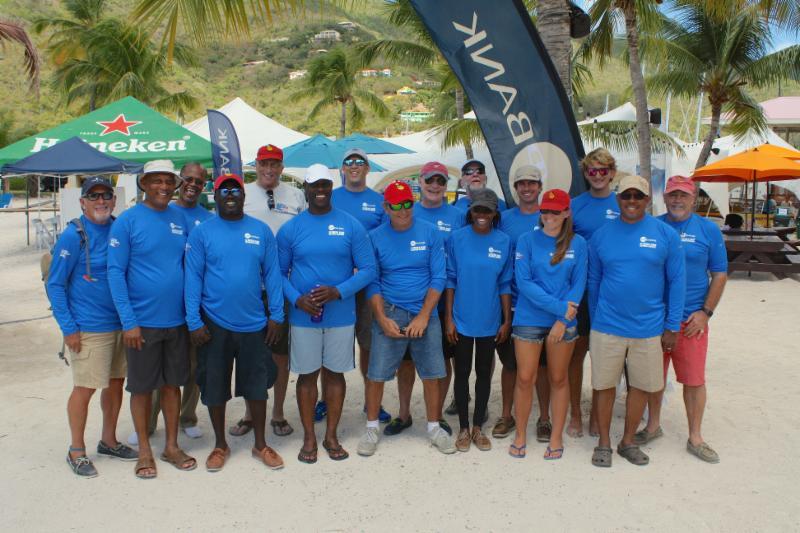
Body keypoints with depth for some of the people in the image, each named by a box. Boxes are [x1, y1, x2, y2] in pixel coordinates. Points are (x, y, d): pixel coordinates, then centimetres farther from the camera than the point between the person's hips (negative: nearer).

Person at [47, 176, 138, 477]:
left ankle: (108, 441, 31)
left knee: (116, 383, 14)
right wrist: (68, 328, -12)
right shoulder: (73, 236, -9)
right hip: (88, 329, -5)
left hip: (121, 324, 5)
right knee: (85, 388, 2)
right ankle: (76, 451, 19)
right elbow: (55, 285, -7)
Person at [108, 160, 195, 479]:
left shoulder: (181, 218, 4)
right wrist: (128, 321, -15)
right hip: (143, 322, -4)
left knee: (173, 383, 13)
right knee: (142, 386, 9)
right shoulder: (127, 221, -8)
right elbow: (115, 273, -10)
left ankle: (172, 446, 28)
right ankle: (144, 450, 25)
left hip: (177, 320, 4)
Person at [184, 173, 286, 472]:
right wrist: (194, 322, -9)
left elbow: (272, 274, 3)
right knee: (214, 387, 10)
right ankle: (220, 445, 29)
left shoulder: (261, 231, 3)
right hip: (214, 324, -1)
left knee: (257, 386, 10)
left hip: (254, 323, 1)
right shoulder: (202, 233, -2)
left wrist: (276, 315, -1)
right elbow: (193, 278, -4)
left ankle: (260, 444, 27)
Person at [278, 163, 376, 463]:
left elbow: (368, 269, -3)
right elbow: (280, 272, 3)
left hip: (341, 315, 0)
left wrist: (338, 291, -17)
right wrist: (297, 299, -15)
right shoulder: (291, 228, 1)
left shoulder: (351, 226, -1)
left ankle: (331, 436, 25)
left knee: (335, 373, 11)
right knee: (307, 375, 8)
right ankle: (309, 438, 23)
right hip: (303, 316, 0)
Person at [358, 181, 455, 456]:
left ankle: (434, 427, 25)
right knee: (376, 374, 0)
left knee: (431, 374, 6)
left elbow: (438, 278, -1)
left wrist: (423, 316, -9)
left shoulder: (430, 234, 0)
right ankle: (372, 428, 20)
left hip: (425, 313, 1)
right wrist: (382, 318, -9)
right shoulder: (375, 237, 0)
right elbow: (372, 281, 2)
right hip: (388, 313, 0)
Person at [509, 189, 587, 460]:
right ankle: (520, 435, 21)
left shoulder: (577, 244, 1)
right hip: (529, 319, -1)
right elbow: (523, 281, -10)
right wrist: (558, 306, -15)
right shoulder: (527, 240, -3)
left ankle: (556, 437, 26)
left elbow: (579, 284, 0)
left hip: (564, 322, 1)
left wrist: (563, 319, -10)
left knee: (558, 379, 11)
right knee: (525, 379, 3)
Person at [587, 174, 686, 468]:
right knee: (605, 386, 8)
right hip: (607, 328, 0)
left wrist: (672, 327, -1)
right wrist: (593, 323, 8)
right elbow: (593, 282, 7)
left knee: (641, 386, 11)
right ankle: (604, 443, 25)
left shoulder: (666, 234, -2)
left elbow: (676, 281, 1)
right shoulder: (601, 235, 1)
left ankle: (628, 442, 30)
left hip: (649, 329, 0)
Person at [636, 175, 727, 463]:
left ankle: (695, 438, 19)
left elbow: (720, 274, 4)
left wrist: (705, 312, -5)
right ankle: (653, 425, 30)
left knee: (694, 379, 3)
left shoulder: (708, 229, 1)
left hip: (691, 320, -1)